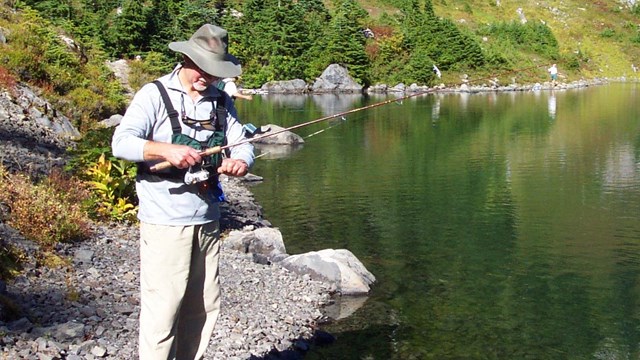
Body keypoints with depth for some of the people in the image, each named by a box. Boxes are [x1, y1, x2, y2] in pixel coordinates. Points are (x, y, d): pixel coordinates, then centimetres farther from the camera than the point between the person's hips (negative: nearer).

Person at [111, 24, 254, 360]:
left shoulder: (221, 101, 11)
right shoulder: (155, 95, -6)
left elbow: (242, 144, 9)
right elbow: (121, 142, -16)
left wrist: (240, 162, -15)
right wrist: (166, 149, -33)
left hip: (207, 220, 6)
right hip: (164, 222, -6)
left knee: (204, 307, 13)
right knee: (162, 307, -6)